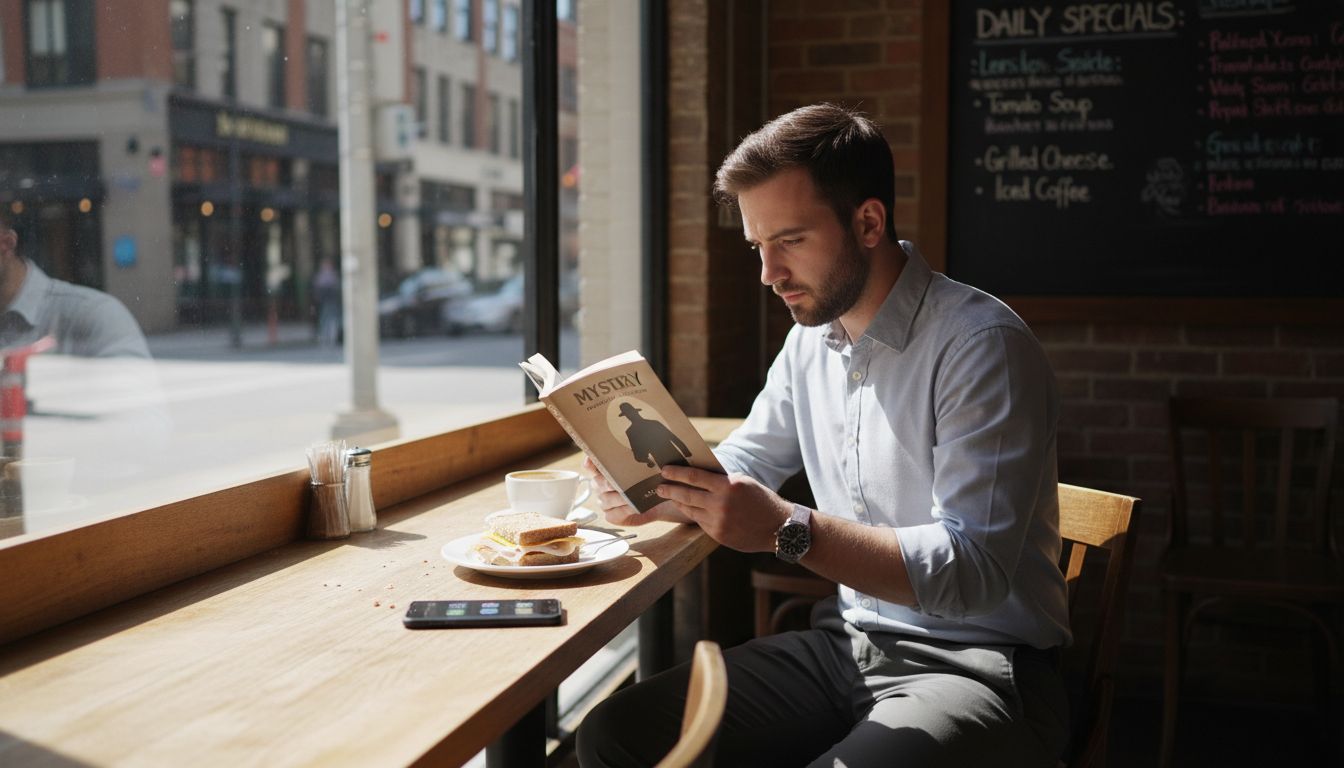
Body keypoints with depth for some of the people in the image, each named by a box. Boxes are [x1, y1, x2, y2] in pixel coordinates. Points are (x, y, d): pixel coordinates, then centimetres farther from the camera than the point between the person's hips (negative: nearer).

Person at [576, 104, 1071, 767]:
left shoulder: (981, 345, -16)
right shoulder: (810, 341, 9)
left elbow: (974, 571, -23)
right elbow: (739, 465, 19)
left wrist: (788, 530, -31)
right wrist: (649, 489, -4)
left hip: (973, 663, -6)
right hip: (846, 645, 7)